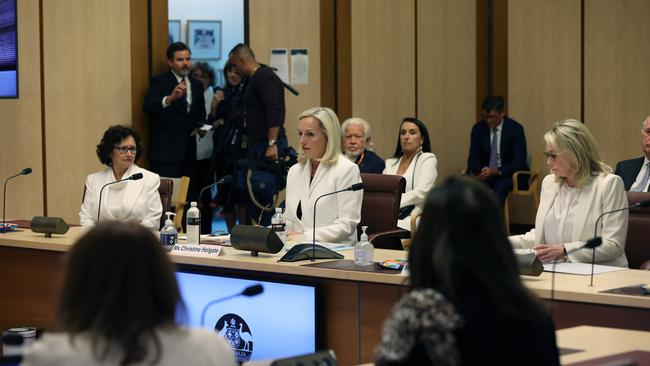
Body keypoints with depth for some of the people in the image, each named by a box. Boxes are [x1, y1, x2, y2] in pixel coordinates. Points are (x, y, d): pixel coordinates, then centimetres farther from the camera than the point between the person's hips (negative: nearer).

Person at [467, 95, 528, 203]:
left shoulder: (515, 128, -10)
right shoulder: (478, 128, 1)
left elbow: (519, 161, -15)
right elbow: (473, 158, 2)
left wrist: (497, 171, -31)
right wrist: (477, 172, -23)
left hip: (509, 174, -3)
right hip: (485, 172, 3)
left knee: (500, 185, -37)